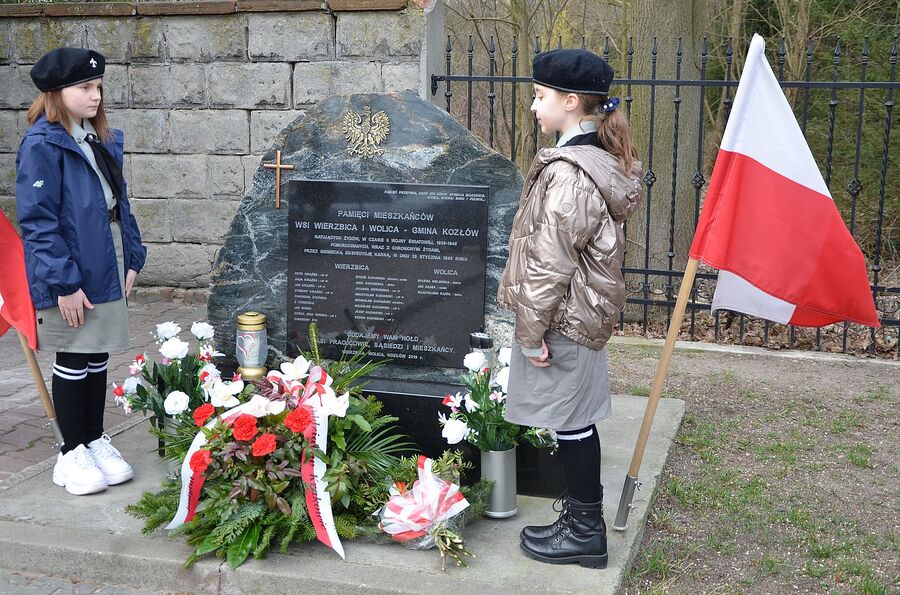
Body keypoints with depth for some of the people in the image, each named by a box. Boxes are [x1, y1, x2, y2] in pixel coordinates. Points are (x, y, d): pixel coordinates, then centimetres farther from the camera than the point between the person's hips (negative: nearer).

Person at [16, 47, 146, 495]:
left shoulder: (103, 140, 10)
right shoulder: (42, 145, -14)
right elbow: (37, 221, -17)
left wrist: (132, 258, 10)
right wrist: (64, 282, -20)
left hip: (107, 273, 7)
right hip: (71, 280, -7)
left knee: (98, 360, 16)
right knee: (73, 364, 5)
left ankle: (95, 440, 30)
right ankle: (72, 454, 19)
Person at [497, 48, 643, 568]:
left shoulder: (568, 172, -22)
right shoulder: (605, 160, 9)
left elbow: (550, 263, -21)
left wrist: (531, 330, -15)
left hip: (564, 316, -10)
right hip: (588, 308, 10)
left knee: (571, 423, 2)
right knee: (577, 421, 17)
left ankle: (584, 532, 16)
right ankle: (585, 521, 29)